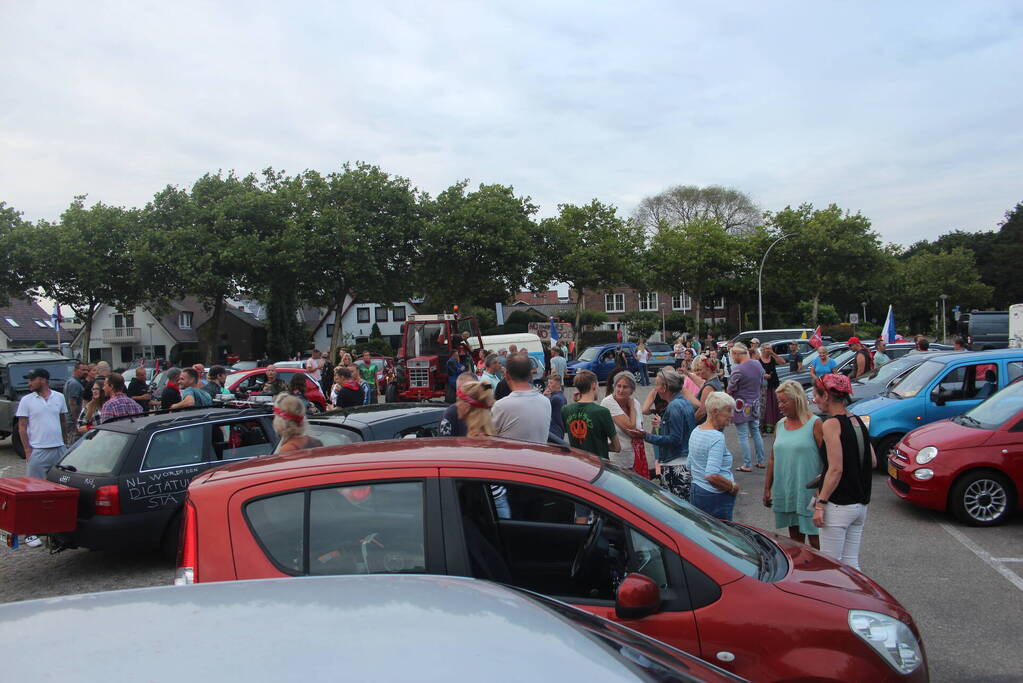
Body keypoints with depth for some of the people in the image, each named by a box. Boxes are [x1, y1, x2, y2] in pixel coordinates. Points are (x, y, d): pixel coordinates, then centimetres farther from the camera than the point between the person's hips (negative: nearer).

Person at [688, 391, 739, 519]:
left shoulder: (695, 431, 9)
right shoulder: (717, 437, -19)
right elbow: (712, 476, -26)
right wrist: (733, 487, -13)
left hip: (695, 493, 9)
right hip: (715, 498, -9)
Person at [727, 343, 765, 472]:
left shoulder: (738, 370, -22)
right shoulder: (758, 365, 1)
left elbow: (730, 390, -15)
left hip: (742, 406, -7)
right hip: (755, 403, 7)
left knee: (743, 436, 1)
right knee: (756, 433, 18)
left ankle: (747, 465, 5)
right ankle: (761, 461, 25)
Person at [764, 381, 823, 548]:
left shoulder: (814, 424, -7)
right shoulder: (780, 426, 11)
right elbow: (772, 459, 16)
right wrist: (767, 488, 15)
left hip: (809, 493, -6)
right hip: (785, 493, 6)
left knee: (815, 541, -2)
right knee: (795, 537, 14)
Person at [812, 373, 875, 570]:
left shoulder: (832, 424, -14)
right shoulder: (857, 421, 9)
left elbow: (836, 469, -18)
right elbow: (872, 461, 15)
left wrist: (820, 503, -15)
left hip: (838, 506, -8)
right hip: (860, 504, 8)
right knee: (851, 562, 14)